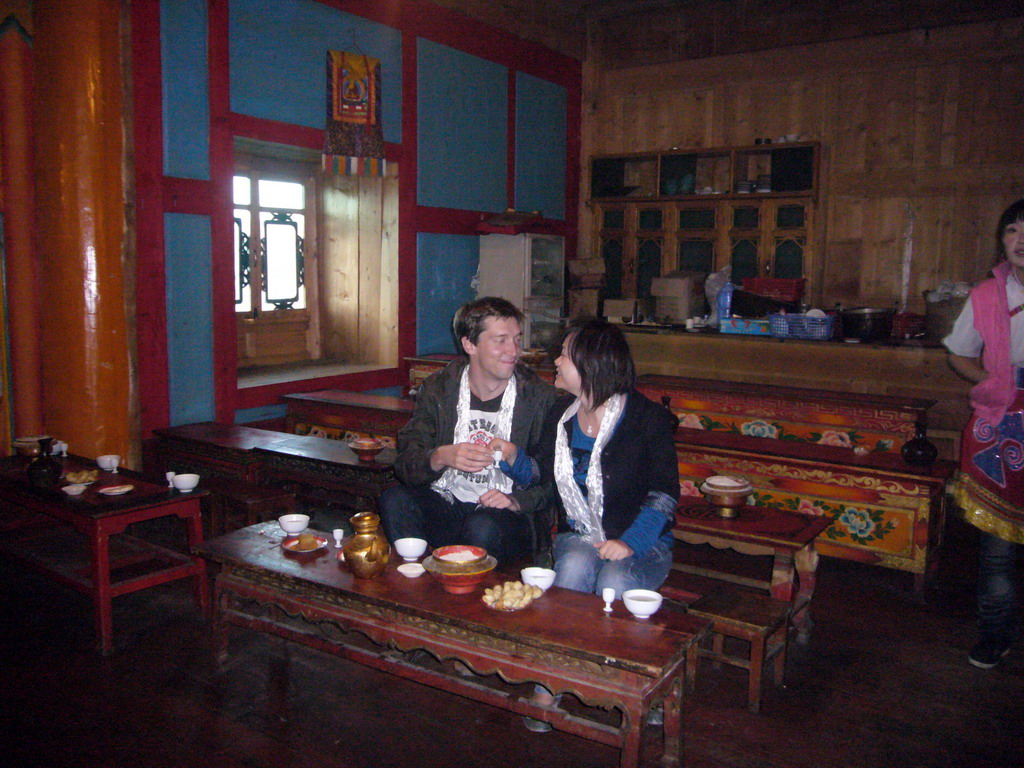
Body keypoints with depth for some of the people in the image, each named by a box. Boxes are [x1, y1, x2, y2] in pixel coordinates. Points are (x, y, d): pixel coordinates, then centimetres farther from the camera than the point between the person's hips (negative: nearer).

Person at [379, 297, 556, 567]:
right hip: (444, 502, 3)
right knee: (395, 500, -25)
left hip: (503, 514, -2)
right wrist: (441, 457, -24)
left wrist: (516, 501, -19)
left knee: (483, 527, -34)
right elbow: (405, 463, -3)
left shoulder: (541, 397, -2)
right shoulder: (438, 389, 4)